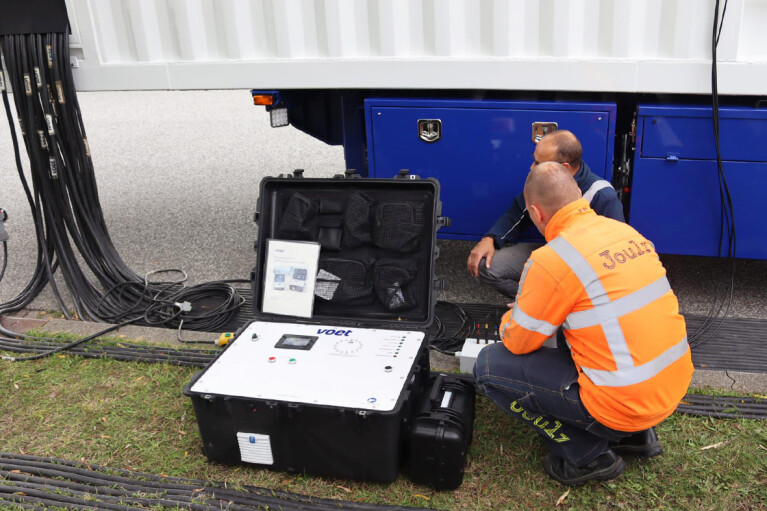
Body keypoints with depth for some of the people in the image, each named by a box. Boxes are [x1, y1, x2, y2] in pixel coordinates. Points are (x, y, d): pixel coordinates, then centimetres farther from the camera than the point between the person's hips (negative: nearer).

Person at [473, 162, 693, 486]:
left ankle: (588, 454, 5)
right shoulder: (625, 231, 5)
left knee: (489, 366, 1)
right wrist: (534, 311, 24)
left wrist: (510, 319, 18)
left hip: (623, 405, -8)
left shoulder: (550, 260, -18)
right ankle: (636, 436, 24)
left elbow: (517, 343, -6)